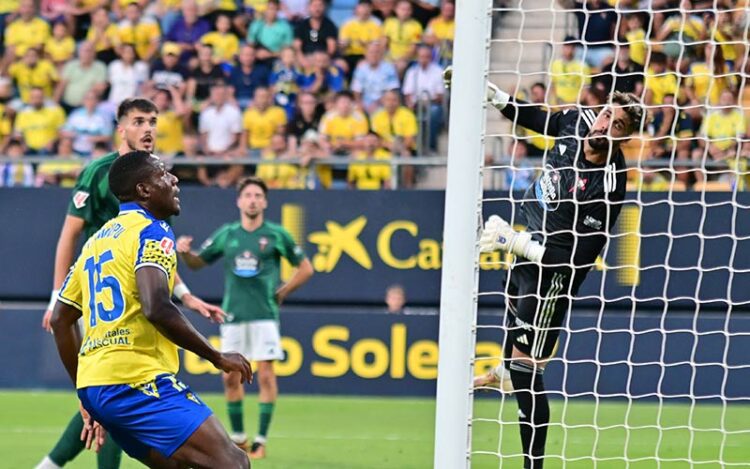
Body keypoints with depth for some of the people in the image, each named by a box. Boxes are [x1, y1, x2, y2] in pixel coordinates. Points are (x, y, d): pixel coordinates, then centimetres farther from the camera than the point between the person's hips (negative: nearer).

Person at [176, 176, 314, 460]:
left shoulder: (276, 234, 1)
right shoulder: (226, 234, 9)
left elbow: (305, 268, 8)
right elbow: (198, 263, 17)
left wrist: (281, 293, 3)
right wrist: (184, 253, -4)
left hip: (264, 315, -3)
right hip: (233, 316, 3)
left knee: (266, 375, -7)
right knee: (231, 377, 3)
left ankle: (261, 440, -2)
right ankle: (238, 437, 16)